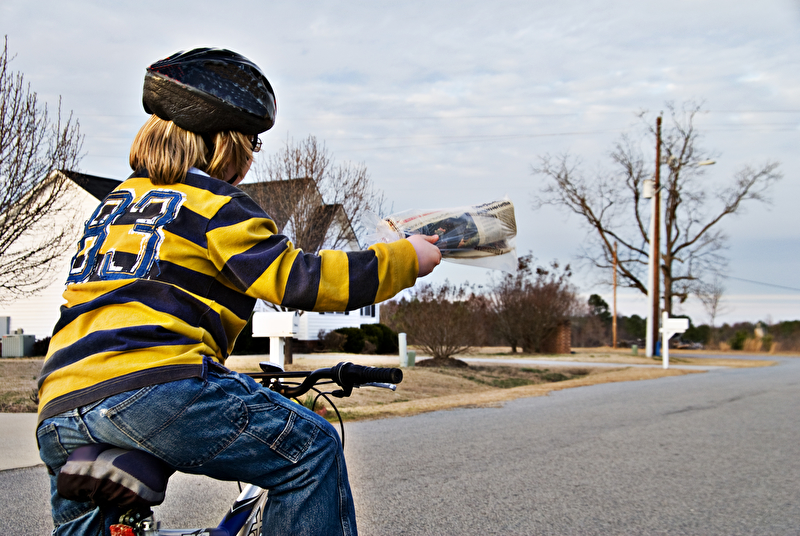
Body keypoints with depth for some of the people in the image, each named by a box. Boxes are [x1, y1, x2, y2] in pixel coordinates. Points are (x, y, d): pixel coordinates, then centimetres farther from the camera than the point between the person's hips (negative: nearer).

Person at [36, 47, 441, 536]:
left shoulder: (114, 203, 27)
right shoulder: (213, 203, 2)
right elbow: (298, 279, -5)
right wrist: (407, 257, 4)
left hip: (59, 409, 8)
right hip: (153, 390, -8)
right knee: (312, 450, 5)